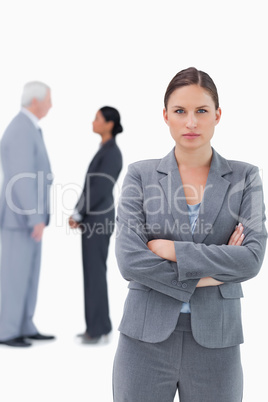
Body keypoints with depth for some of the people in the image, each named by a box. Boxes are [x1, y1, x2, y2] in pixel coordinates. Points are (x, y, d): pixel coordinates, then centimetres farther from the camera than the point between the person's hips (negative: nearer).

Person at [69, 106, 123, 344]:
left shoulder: (112, 153, -17)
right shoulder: (106, 151, 15)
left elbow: (99, 189, -20)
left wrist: (78, 215, -12)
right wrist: (78, 215, 10)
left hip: (98, 219, -10)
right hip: (95, 218, 10)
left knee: (95, 274, -5)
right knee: (94, 273, 12)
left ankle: (99, 331, 2)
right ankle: (98, 328, 18)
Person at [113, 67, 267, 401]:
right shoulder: (140, 175, 2)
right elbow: (129, 260, -9)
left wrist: (171, 248, -13)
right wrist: (203, 277, -11)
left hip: (215, 341, 1)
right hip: (146, 336, 0)